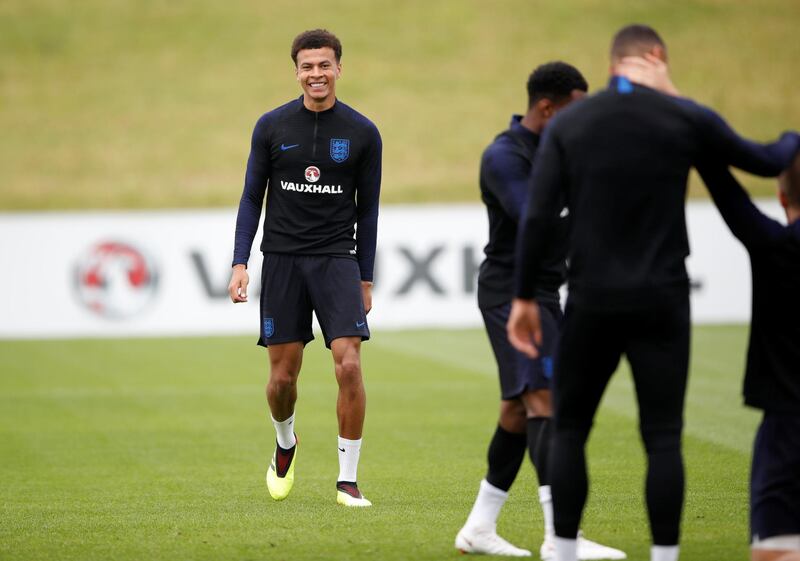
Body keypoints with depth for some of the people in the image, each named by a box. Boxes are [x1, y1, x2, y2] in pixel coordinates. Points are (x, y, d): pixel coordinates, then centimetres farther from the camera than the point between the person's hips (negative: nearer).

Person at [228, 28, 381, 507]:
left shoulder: (362, 133, 1)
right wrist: (240, 263, -2)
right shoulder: (272, 127, 2)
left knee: (349, 365, -15)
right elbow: (252, 197, 7)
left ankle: (348, 479, -6)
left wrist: (366, 279, 6)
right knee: (283, 376, 4)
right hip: (281, 260, 1)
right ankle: (285, 445, 37)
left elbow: (367, 210, 7)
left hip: (337, 259, -1)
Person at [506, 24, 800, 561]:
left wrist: (525, 297, 3)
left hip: (593, 301, 1)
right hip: (661, 301, -1)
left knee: (569, 430, 12)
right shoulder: (685, 119, -2)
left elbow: (539, 217, -4)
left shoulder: (568, 125, 1)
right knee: (663, 437, 3)